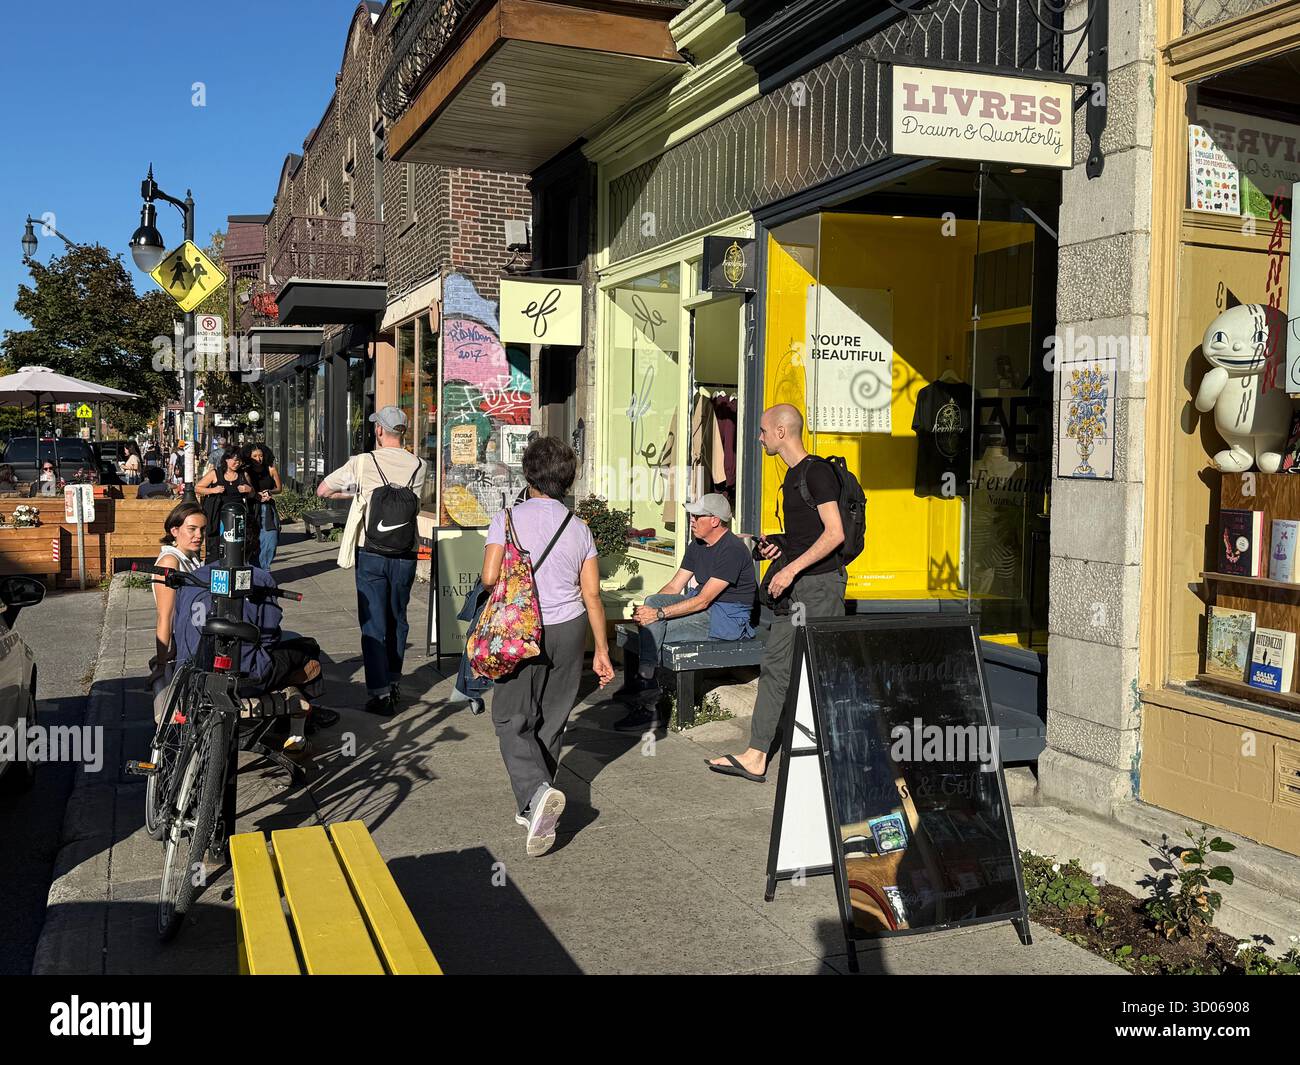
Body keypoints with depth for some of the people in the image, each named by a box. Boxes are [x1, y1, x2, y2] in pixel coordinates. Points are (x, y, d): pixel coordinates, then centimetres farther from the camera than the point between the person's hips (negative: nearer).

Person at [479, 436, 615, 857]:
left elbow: (490, 577, -15)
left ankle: (535, 792, -19)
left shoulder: (507, 519, -7)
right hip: (569, 629, 3)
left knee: (511, 719, 6)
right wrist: (602, 650, 6)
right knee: (551, 720, 14)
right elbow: (592, 594, 0)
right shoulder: (579, 528, 2)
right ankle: (533, 809, 24)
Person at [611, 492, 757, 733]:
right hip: (704, 606, 9)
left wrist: (659, 613, -24)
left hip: (729, 617, -8)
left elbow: (703, 601, -23)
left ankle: (649, 708, -13)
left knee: (653, 630, -21)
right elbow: (674, 586, 9)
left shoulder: (733, 550, -19)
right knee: (652, 600, -16)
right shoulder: (697, 546, 11)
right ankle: (645, 681, -20)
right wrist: (648, 610, -10)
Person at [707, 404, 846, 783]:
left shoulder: (817, 472, -13)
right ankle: (756, 757, 11)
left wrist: (792, 568, -22)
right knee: (774, 666, 8)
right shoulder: (794, 475, 17)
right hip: (795, 587, 10)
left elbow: (834, 533, -20)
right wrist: (777, 545, 11)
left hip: (819, 583, -10)